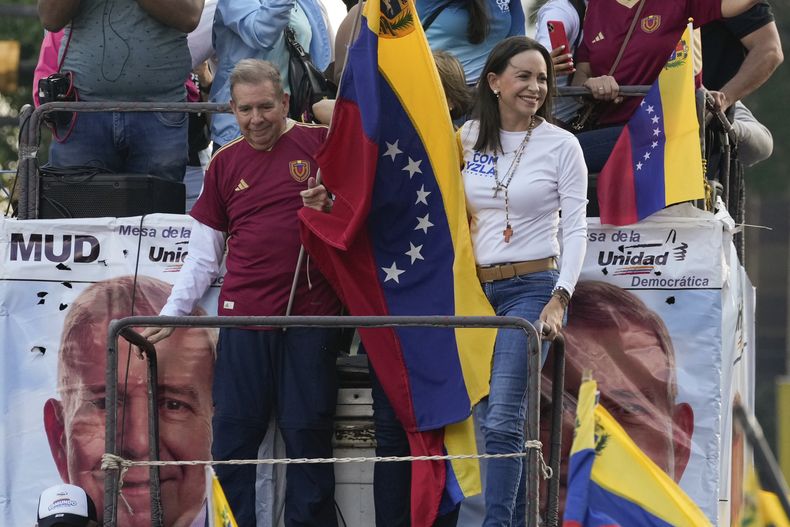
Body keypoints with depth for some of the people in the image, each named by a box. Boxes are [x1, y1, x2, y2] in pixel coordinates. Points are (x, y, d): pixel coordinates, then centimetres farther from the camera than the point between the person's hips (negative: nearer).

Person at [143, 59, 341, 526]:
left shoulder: (320, 145, 1)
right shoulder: (226, 163, 11)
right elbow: (204, 256, 15)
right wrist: (171, 313, 7)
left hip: (309, 316, -3)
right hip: (243, 317, 3)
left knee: (308, 435, -1)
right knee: (233, 436, 1)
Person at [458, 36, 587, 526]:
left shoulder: (561, 145, -2)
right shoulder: (468, 138, 8)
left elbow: (576, 229, -3)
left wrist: (560, 299, -13)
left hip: (532, 288, -5)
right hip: (475, 289, 5)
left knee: (503, 418, -15)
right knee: (495, 420, 4)